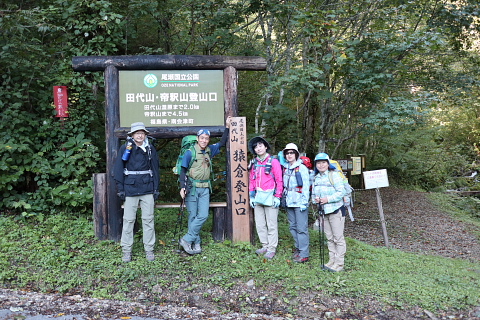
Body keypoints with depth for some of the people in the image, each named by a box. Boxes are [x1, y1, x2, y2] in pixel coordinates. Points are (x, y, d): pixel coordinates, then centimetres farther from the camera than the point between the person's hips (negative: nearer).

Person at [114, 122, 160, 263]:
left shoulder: (150, 149, 7)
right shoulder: (125, 148, 0)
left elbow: (155, 169, 10)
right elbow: (118, 169, 1)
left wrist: (156, 188, 7)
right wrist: (120, 189, -4)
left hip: (147, 189, 2)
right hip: (130, 189, -2)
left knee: (148, 219, 6)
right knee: (128, 220, 3)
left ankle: (149, 249, 16)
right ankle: (126, 250, 15)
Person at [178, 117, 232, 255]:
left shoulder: (210, 150, 8)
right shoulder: (190, 152, -7)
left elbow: (222, 143, 22)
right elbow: (183, 170, -5)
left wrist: (227, 127, 16)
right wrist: (182, 187, -15)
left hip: (205, 189, 5)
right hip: (192, 188, -5)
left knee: (203, 215, -3)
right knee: (193, 216, 0)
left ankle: (186, 240, 7)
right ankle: (196, 244, 8)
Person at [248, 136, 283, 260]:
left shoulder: (273, 162, -3)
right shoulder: (254, 163, 12)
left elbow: (279, 180, -5)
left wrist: (277, 197, -10)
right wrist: (251, 196, 11)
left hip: (270, 196, -6)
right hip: (258, 197, 6)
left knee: (271, 224, 0)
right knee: (259, 224, 10)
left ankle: (272, 248, 9)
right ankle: (265, 246, 22)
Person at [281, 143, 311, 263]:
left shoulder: (302, 168, -7)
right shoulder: (286, 168, 13)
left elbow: (306, 186, -10)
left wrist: (304, 202, -14)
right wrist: (284, 198, 14)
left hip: (299, 202, -7)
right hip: (289, 202, 7)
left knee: (301, 228, -6)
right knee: (293, 227, 13)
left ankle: (304, 254, 0)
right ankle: (298, 248, 25)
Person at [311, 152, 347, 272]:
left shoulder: (334, 175, -9)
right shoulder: (316, 178, 12)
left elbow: (341, 192, -14)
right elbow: (313, 193, 19)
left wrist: (328, 199, -21)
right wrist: (315, 199, -3)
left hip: (336, 210, -7)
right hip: (324, 211, 7)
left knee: (338, 238, -1)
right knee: (329, 238, 13)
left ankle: (339, 263, 6)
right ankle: (332, 261, 23)